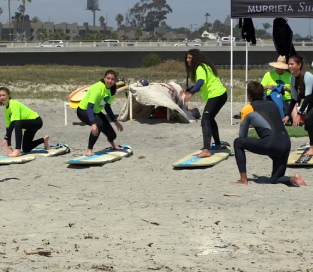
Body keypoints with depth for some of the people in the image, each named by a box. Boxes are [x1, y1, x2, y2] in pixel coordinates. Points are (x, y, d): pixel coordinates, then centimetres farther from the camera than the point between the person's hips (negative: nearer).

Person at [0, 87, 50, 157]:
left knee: (17, 124, -37)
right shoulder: (6, 110, 5)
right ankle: (44, 140, 40)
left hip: (36, 121, -10)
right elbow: (8, 126, 8)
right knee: (26, 149, 14)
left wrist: (6, 138, -35)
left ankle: (18, 150, -37)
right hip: (30, 124, 10)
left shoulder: (14, 104, -22)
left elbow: (14, 122, -32)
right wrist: (9, 145, 4)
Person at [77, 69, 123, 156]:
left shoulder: (112, 89, -8)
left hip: (96, 111, 7)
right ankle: (89, 149, -19)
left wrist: (115, 121, 4)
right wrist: (93, 124, -49)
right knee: (98, 125, -37)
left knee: (111, 135, 3)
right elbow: (90, 107, -38)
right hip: (83, 111, -7)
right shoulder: (98, 88, -33)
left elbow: (107, 107, 6)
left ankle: (111, 142, 44)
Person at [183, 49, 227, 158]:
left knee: (205, 121, -22)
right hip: (220, 95, 11)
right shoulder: (203, 67, 17)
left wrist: (191, 93, -46)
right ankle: (218, 145, 40)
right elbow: (200, 86, 23)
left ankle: (206, 150, -36)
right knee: (210, 119, 28)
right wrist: (187, 89, 10)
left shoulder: (200, 68, -13)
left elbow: (201, 82, -33)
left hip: (216, 95, -11)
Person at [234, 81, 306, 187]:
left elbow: (242, 135, 15)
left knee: (238, 142, 15)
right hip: (286, 144, 6)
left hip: (271, 144, -6)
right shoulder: (273, 104, 24)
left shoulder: (247, 109, 8)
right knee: (276, 179, 21)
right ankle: (293, 179, -10)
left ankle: (243, 179, 10)